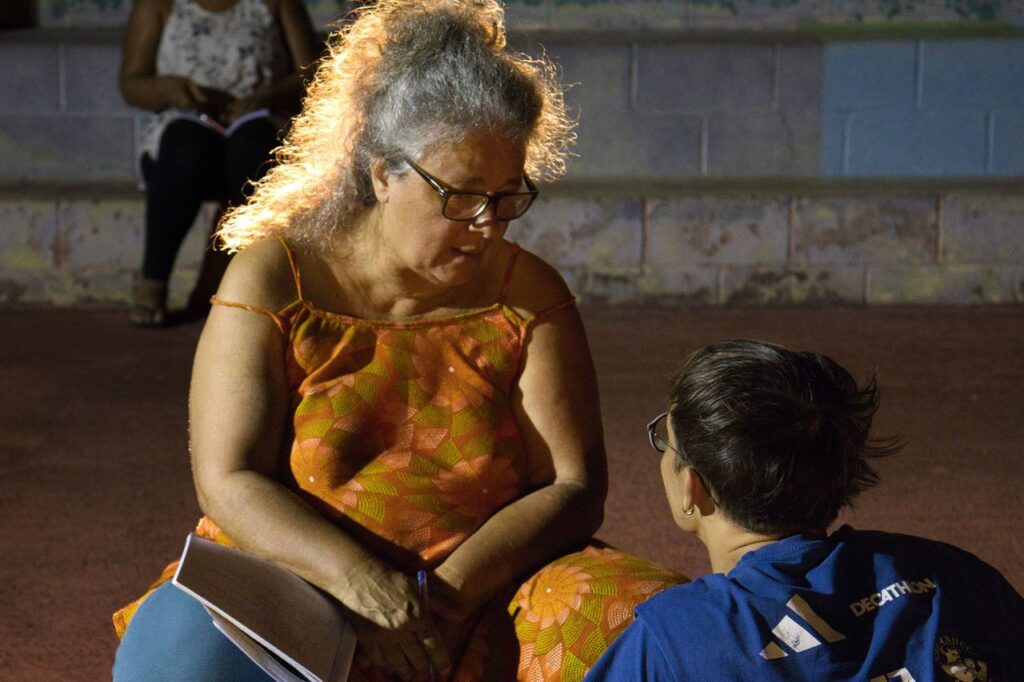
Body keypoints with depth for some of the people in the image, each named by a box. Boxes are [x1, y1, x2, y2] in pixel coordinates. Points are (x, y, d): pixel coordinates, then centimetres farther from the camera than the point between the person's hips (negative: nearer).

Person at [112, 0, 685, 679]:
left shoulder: (528, 294, 3)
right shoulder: (275, 278, -1)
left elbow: (574, 487, -3)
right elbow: (229, 482, -8)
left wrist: (446, 592, -18)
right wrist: (356, 577, -24)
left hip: (482, 592, 2)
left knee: (645, 614, -25)